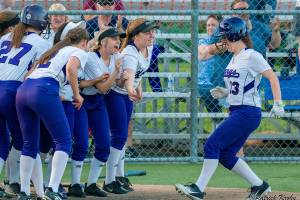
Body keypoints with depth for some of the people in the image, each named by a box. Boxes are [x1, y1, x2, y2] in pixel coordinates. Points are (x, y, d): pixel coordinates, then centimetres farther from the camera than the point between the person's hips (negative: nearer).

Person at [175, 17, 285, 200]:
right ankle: (259, 185, 16)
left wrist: (278, 104, -20)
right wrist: (226, 93, 10)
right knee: (225, 155, 8)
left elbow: (273, 77, -13)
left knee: (213, 145, -14)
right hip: (236, 112, 10)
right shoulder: (235, 58, 16)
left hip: (248, 113, -10)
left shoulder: (251, 56, -11)